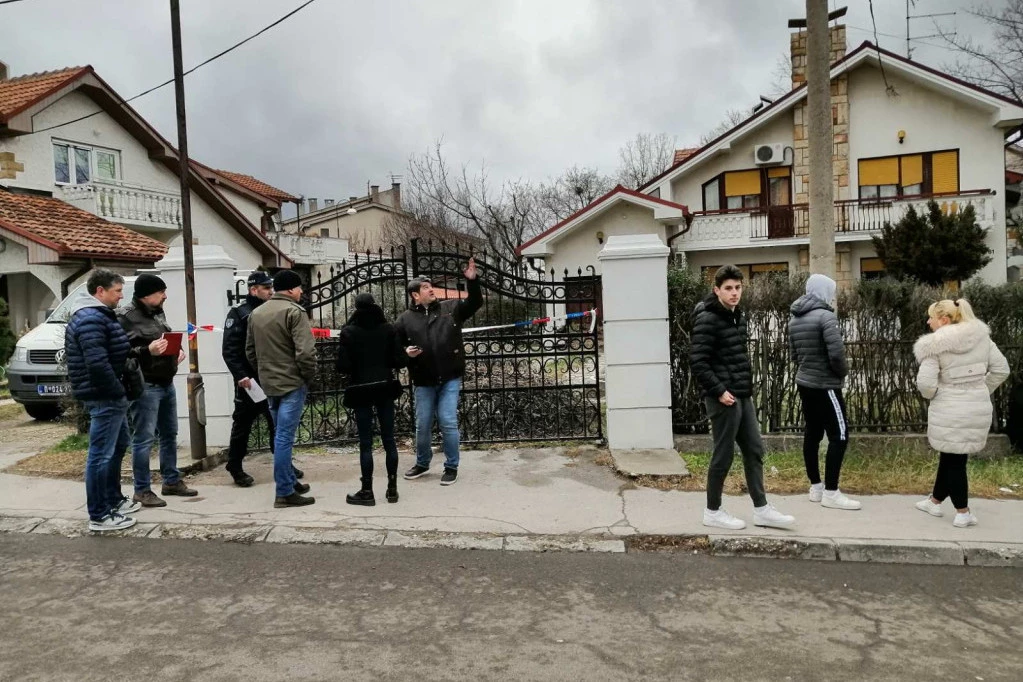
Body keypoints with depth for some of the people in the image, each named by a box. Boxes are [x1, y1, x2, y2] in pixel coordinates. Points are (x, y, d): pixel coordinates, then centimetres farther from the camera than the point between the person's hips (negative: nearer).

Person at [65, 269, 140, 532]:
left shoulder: (101, 316, 16)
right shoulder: (91, 320, -18)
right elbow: (97, 363, -26)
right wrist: (117, 391, -19)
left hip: (111, 396, 11)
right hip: (104, 397, -11)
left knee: (118, 447, 21)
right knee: (101, 455, -5)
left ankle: (114, 500, 34)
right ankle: (99, 515, 1)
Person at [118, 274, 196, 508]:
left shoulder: (158, 312, 12)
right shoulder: (126, 318, -13)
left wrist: (178, 349, 6)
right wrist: (147, 351, -28)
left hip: (167, 383, 9)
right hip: (145, 387, -9)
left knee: (169, 435, 16)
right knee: (144, 439, -2)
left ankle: (172, 481, 28)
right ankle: (142, 490, 8)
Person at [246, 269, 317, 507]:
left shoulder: (256, 313, 12)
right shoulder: (294, 311, -13)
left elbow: (250, 351, 17)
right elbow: (305, 351, -20)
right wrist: (310, 376, -6)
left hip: (268, 383, 8)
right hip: (292, 383, -8)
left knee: (281, 435, 17)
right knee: (284, 437, -5)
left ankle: (290, 481, 27)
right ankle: (285, 492, -1)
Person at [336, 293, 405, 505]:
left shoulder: (348, 331, -8)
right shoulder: (388, 329, -2)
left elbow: (343, 366, -11)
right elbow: (398, 360, -3)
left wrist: (356, 368, 10)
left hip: (361, 390, -2)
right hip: (385, 387, 3)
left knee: (365, 443, 3)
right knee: (389, 439, 10)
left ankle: (367, 492, 8)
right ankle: (392, 488, 15)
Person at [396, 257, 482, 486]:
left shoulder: (450, 308, 4)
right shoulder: (405, 319, 2)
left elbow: (475, 303, -2)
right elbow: (394, 346, 6)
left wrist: (471, 280, -16)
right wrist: (406, 352, -14)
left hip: (449, 379, -1)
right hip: (423, 382, 1)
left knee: (448, 423, -2)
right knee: (422, 425, 11)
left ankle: (451, 467, 14)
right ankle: (422, 463, 33)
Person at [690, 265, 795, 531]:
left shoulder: (738, 315, 12)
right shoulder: (707, 319, -15)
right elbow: (697, 361, -20)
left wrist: (746, 386, 13)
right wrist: (719, 391, -20)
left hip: (743, 396, 9)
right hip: (723, 397, -9)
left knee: (754, 450, 11)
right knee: (723, 455, 1)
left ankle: (761, 509, 21)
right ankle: (713, 511, 15)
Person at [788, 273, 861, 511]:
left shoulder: (795, 318, 10)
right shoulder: (826, 316, -16)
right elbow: (836, 353, -22)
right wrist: (843, 372, -5)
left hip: (804, 382, 9)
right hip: (824, 385, -9)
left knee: (812, 433, 13)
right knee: (839, 435, -3)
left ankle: (816, 487, 19)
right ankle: (830, 493, -1)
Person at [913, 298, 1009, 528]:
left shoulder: (935, 344, -14)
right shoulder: (981, 336, 4)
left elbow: (926, 382, -18)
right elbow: (1001, 369, 7)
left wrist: (931, 396, 3)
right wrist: (982, 391, 16)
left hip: (950, 410, -6)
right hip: (979, 407, 6)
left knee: (953, 460, 9)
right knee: (952, 456, 18)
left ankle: (963, 512, 15)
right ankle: (935, 501, 33)